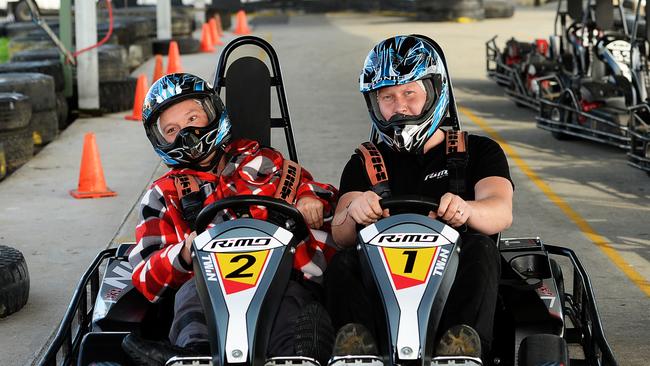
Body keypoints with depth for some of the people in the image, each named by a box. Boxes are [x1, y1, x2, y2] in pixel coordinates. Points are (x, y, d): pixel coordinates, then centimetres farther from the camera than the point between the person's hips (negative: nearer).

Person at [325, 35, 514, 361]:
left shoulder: (479, 152, 16)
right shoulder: (365, 164, 20)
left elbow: (501, 212, -6)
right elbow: (341, 236, 2)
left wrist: (464, 210, -31)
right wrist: (353, 212, -24)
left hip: (456, 284, -1)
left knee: (481, 249, -31)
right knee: (342, 266, -27)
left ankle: (463, 346, -53)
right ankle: (358, 338, -55)